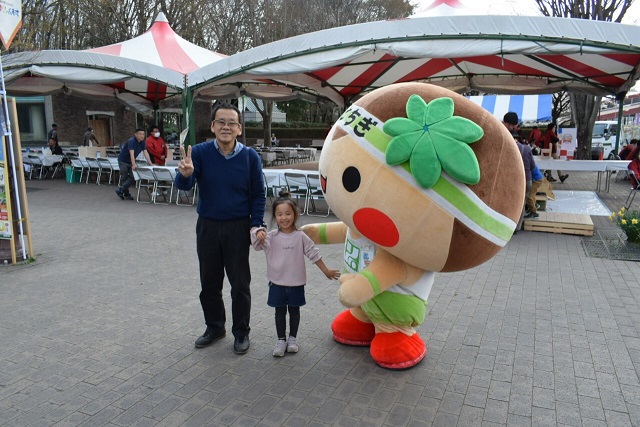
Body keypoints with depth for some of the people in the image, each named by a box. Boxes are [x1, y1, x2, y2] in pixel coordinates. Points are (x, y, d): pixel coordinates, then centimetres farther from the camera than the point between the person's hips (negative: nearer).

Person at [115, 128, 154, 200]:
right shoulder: (131, 141, -25)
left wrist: (151, 164, -16)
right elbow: (131, 153, -36)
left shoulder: (142, 142, -4)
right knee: (124, 178, -1)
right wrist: (133, 165, -46)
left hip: (131, 161, 7)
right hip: (123, 161, -7)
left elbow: (145, 153, -7)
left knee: (133, 177, -4)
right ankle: (126, 194, 9)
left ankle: (120, 190, 5)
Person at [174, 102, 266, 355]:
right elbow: (183, 186, -17)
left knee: (240, 284, 8)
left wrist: (255, 225, -8)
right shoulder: (200, 152, -7)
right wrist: (185, 174, -39)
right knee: (209, 283, 15)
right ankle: (215, 327, 35)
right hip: (207, 227, 2)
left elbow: (258, 195, 0)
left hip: (238, 229, -1)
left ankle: (241, 333, 25)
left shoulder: (250, 157, -7)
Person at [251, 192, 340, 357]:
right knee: (280, 312, 11)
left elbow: (313, 253, -1)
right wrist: (258, 233, -38)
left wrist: (326, 271, 2)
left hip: (296, 282, 0)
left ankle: (293, 338, 31)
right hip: (277, 282, 0)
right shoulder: (271, 236, -7)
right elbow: (256, 245, -16)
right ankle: (281, 340, 25)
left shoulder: (300, 236, -7)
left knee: (294, 310, 15)